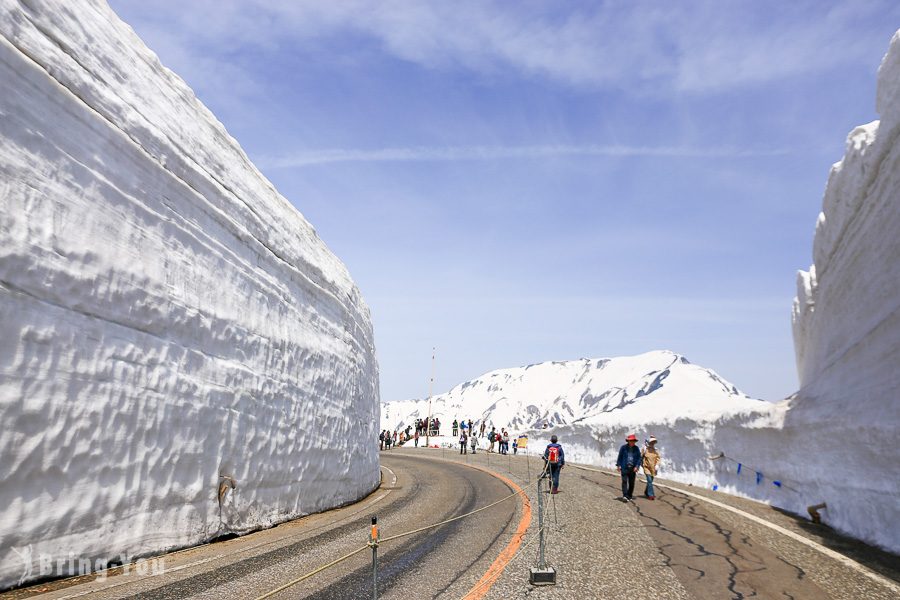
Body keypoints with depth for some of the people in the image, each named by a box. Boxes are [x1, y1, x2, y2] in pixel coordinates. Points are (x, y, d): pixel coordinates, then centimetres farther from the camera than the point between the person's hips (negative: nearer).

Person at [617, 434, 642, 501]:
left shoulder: (636, 448, 5)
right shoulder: (623, 447, -1)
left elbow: (639, 458, 6)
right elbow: (620, 457, 5)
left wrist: (637, 466, -6)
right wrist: (618, 465, 1)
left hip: (633, 468, 3)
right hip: (624, 467, -3)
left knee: (631, 483, 7)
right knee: (625, 481, -12)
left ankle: (630, 496, 20)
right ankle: (625, 496, -17)